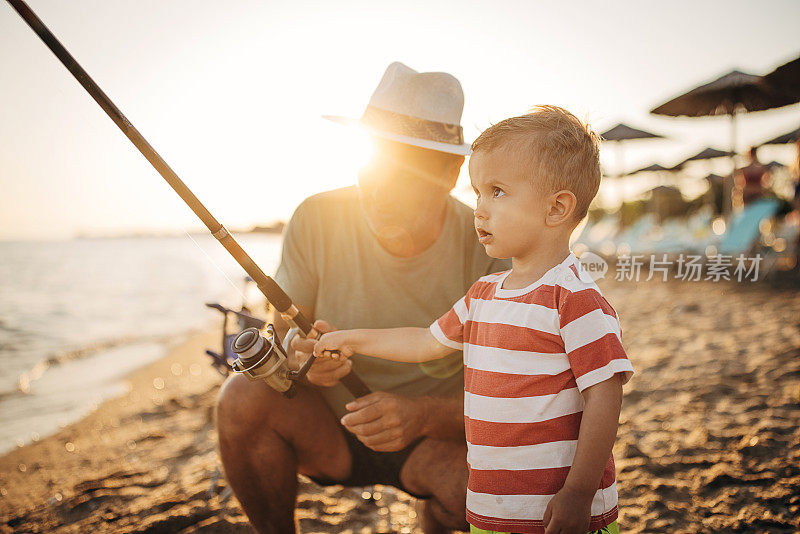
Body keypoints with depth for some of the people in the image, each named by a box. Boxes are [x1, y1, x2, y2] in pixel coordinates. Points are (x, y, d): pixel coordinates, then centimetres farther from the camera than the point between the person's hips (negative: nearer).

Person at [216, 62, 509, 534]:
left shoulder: (488, 250, -21)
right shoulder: (318, 220, -16)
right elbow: (280, 335, -8)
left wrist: (422, 415, -39)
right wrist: (299, 353, -33)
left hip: (434, 441, -1)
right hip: (327, 430, 2)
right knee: (244, 396, -25)